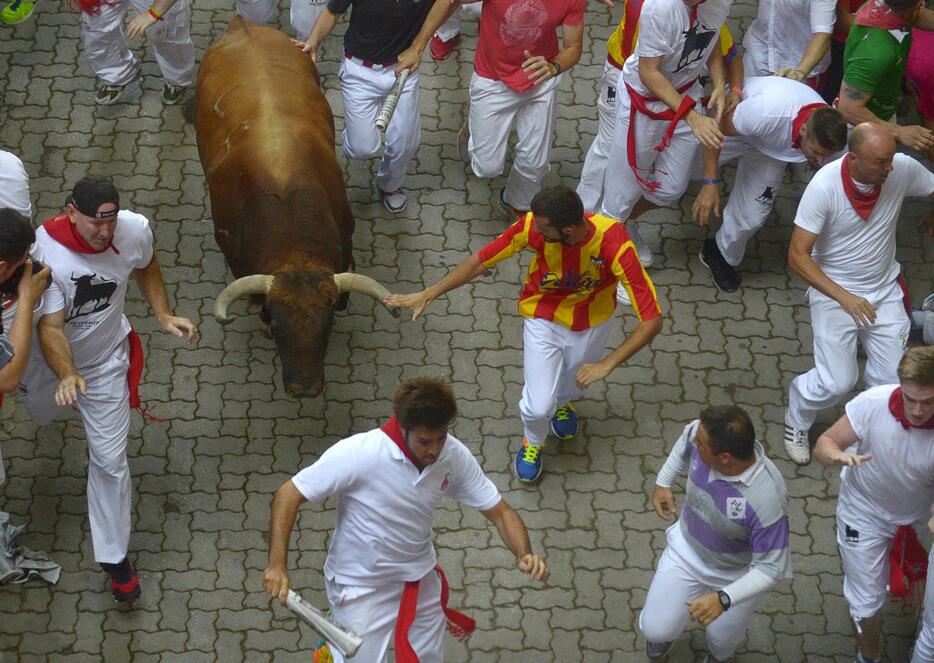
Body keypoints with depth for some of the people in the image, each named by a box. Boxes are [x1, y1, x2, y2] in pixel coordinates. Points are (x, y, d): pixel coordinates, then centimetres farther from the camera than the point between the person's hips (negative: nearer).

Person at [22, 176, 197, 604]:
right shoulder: (44, 253, -37)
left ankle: (114, 556, 15)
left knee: (109, 460, 0)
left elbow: (146, 269, 1)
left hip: (107, 360, 1)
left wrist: (163, 315, -11)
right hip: (51, 360, -1)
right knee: (39, 413, 31)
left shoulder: (135, 230, -24)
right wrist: (67, 376, -55)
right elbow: (50, 328, -39)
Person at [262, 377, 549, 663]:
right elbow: (289, 494, -23)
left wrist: (524, 555, -26)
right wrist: (277, 565, -32)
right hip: (361, 586, -5)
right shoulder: (357, 454, -29)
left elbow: (500, 512, -6)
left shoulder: (455, 455, -15)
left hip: (421, 577, 5)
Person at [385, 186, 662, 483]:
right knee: (538, 408, -7)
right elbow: (481, 261, -16)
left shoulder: (614, 244, -38)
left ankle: (561, 400, 63)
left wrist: (606, 365, -39)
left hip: (592, 322, 0)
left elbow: (652, 320, -36)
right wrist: (428, 295, -16)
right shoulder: (532, 226, -32)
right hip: (544, 318, 0)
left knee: (570, 388, 22)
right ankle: (533, 441, 31)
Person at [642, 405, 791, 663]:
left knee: (722, 639, 19)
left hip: (737, 574, -3)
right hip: (686, 550, 3)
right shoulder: (698, 433, -28)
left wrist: (723, 599, -43)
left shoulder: (768, 499, -43)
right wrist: (663, 482, 8)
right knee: (655, 630, 4)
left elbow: (770, 569, -34)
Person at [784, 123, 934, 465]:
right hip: (834, 291, -3)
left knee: (893, 378, 0)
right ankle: (797, 418, 26)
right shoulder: (824, 186, -26)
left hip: (884, 288, 4)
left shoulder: (903, 169, -17)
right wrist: (844, 297, -32)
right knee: (836, 382, -8)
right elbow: (798, 256, -24)